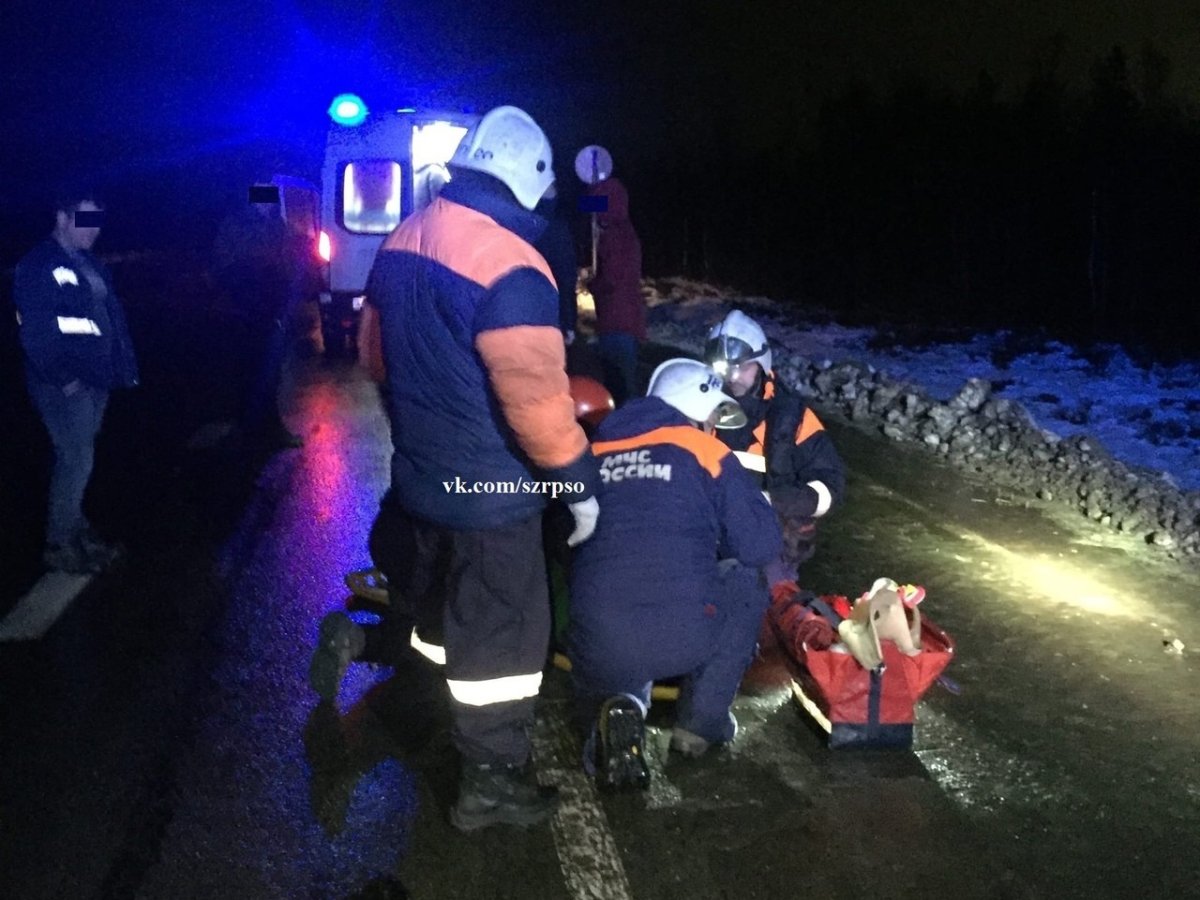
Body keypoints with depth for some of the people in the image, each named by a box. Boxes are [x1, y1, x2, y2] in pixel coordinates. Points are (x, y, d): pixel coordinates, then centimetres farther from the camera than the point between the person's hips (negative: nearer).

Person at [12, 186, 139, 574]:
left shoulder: (88, 263, 13)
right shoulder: (38, 266, -13)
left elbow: (113, 317, 16)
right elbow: (34, 331, -18)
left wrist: (124, 365, 8)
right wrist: (63, 379, -17)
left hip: (96, 380, 8)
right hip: (64, 385, -8)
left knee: (78, 458, 17)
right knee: (77, 461, -5)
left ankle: (76, 530, 29)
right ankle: (59, 545, 8)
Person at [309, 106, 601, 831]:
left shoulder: (402, 243, 4)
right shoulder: (509, 266, -24)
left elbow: (380, 353, 15)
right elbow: (536, 397, -27)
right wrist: (581, 479, -15)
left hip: (421, 473, 8)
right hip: (490, 490, -8)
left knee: (439, 599, 31)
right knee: (499, 635, 8)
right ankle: (491, 784, 21)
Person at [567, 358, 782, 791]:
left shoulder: (595, 454, 14)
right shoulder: (708, 454, 4)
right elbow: (761, 546, 3)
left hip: (597, 645, 3)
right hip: (684, 634, -2)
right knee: (747, 581, 26)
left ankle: (617, 708, 2)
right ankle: (702, 723, 20)